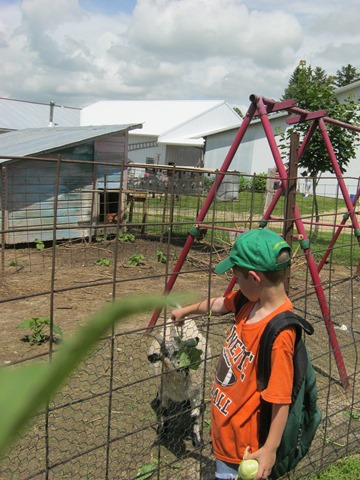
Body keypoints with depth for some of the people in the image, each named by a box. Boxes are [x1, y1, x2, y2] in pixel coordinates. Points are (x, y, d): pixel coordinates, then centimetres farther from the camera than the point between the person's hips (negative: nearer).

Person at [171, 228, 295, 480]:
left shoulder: (279, 333, -32)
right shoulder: (250, 301, -8)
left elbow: (281, 399, -27)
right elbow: (219, 304, 12)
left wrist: (270, 449, -22)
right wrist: (186, 310, 25)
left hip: (242, 439, -8)